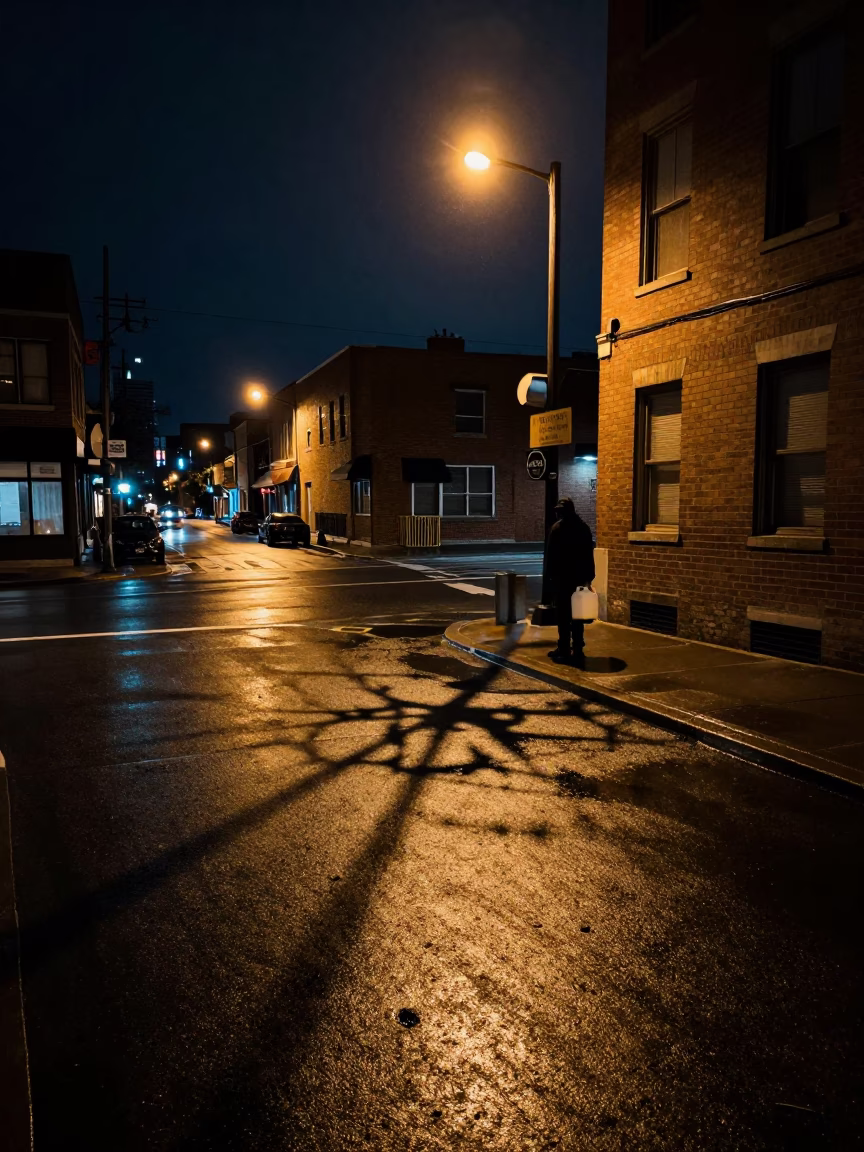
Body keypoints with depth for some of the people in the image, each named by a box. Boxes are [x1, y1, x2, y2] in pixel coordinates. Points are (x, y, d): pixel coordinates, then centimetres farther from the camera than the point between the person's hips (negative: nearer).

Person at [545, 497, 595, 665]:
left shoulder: (557, 528, -8)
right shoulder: (583, 526, 9)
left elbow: (551, 555, -9)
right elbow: (589, 554, 10)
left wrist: (550, 576, -4)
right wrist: (588, 577, 12)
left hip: (562, 577, -5)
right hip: (580, 577, 5)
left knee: (563, 615, -2)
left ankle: (564, 651, -2)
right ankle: (578, 650, 12)